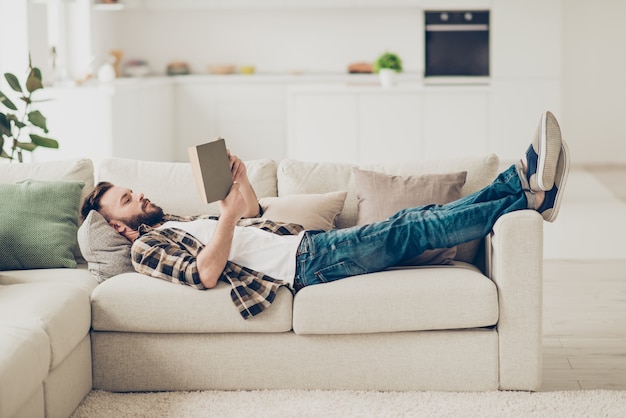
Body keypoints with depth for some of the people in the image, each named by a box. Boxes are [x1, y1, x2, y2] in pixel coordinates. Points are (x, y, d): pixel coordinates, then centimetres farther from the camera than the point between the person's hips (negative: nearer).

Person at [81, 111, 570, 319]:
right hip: (306, 264, -9)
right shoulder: (147, 247, -1)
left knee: (416, 218, -3)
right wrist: (230, 212, -25)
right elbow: (205, 273, -19)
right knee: (411, 230, -15)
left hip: (309, 241, 9)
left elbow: (253, 217, 31)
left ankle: (523, 181, -7)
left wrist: (240, 179, 13)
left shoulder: (179, 222, 27)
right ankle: (530, 200, -14)